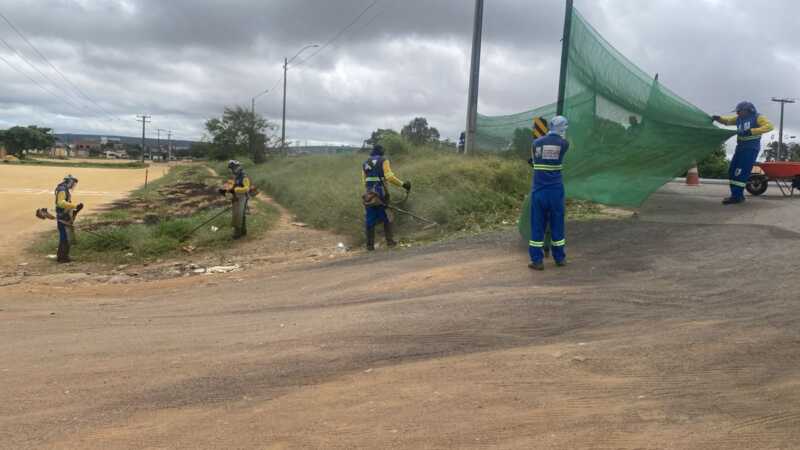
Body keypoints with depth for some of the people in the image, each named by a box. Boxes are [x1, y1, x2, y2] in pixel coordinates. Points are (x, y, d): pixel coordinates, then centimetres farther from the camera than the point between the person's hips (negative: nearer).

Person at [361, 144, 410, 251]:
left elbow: (364, 181, 13)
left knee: (370, 221, 7)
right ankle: (390, 241, 4)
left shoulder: (365, 164, 16)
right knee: (386, 219, 8)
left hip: (369, 196, 4)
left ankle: (370, 245, 7)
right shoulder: (383, 161, 0)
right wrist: (402, 184, -9)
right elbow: (389, 177, -13)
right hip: (381, 194, -4)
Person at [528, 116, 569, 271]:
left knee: (537, 225, 5)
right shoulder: (563, 144, -2)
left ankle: (537, 261, 5)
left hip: (539, 190, 1)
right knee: (557, 224, 11)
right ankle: (560, 258, 22)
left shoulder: (536, 143, 2)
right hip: (556, 190, 0)